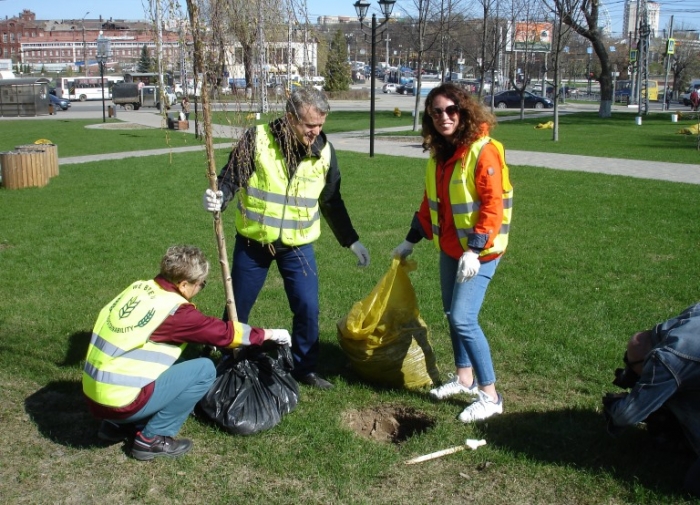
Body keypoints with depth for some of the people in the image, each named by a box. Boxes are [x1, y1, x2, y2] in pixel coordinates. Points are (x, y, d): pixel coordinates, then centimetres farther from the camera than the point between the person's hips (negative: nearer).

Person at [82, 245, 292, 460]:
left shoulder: (138, 288, 6)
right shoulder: (173, 309, -14)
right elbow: (222, 332, -4)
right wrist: (268, 334, 8)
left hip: (95, 395, 8)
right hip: (120, 402, -8)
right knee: (204, 369, -4)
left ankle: (117, 425, 20)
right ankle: (152, 438, 2)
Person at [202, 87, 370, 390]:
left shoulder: (324, 151, -4)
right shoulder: (257, 140, -16)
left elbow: (331, 202, 7)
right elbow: (231, 177, -11)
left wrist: (351, 241, 11)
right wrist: (218, 198, -34)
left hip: (298, 245, 2)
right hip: (252, 241, -1)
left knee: (307, 308, -4)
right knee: (237, 307, 11)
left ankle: (305, 368, 17)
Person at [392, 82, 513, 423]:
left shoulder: (483, 151, -17)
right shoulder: (439, 153, 7)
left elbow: (493, 205, -21)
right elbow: (430, 202, 17)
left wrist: (475, 250, -26)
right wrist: (411, 241, 18)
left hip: (480, 251, -8)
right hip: (449, 248, 8)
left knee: (463, 319, -12)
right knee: (452, 314, 15)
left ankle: (490, 396, 0)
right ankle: (464, 378, 33)